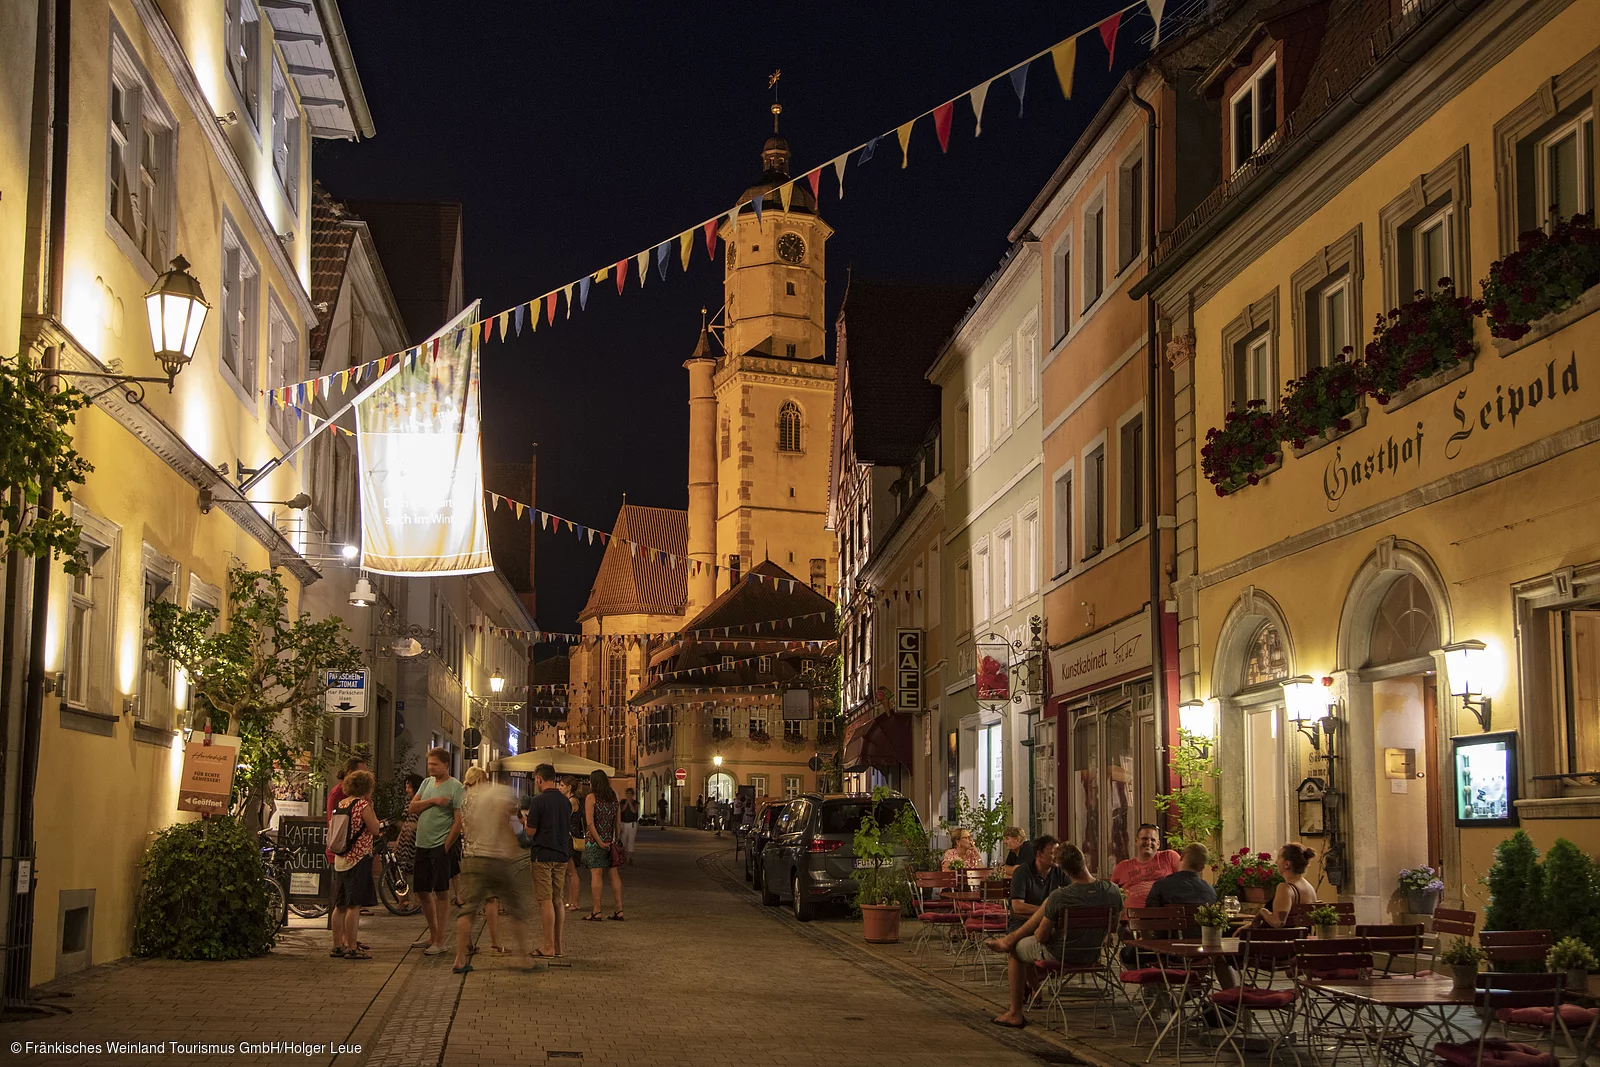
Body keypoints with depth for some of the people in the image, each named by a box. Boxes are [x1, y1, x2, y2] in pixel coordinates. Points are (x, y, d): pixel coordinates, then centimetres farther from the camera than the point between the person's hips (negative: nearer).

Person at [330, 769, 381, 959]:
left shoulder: (341, 803, 11)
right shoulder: (362, 805, -12)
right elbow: (374, 829, -9)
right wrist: (371, 807, -1)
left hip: (340, 860, 8)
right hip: (359, 858, -8)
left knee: (340, 905, 12)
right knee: (354, 905, -6)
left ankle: (338, 945, 17)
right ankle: (352, 948, -6)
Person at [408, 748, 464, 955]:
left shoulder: (456, 788, -7)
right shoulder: (427, 782, 13)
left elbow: (459, 821, -11)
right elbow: (412, 808, 5)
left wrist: (446, 847, -14)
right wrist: (433, 801, -10)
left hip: (441, 845, -7)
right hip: (422, 844, 7)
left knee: (440, 891, -4)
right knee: (423, 891, 11)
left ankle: (440, 940, 1)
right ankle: (433, 935, 23)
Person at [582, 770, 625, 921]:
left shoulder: (591, 797, -6)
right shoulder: (614, 796, 11)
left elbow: (590, 822, -15)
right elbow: (618, 821, 10)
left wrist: (599, 841, -13)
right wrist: (617, 839, 12)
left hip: (595, 840, -5)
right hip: (611, 840, 5)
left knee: (596, 874, -4)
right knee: (614, 873, 8)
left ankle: (597, 911, -5)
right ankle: (619, 910, 9)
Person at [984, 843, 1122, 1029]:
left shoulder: (1059, 897, -29)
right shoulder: (1113, 891, -16)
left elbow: (1041, 937, -16)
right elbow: (1113, 928, 3)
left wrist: (1037, 932, 7)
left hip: (1061, 955, -5)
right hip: (1093, 954, 6)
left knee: (1015, 949, 23)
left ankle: (1015, 1014, 34)